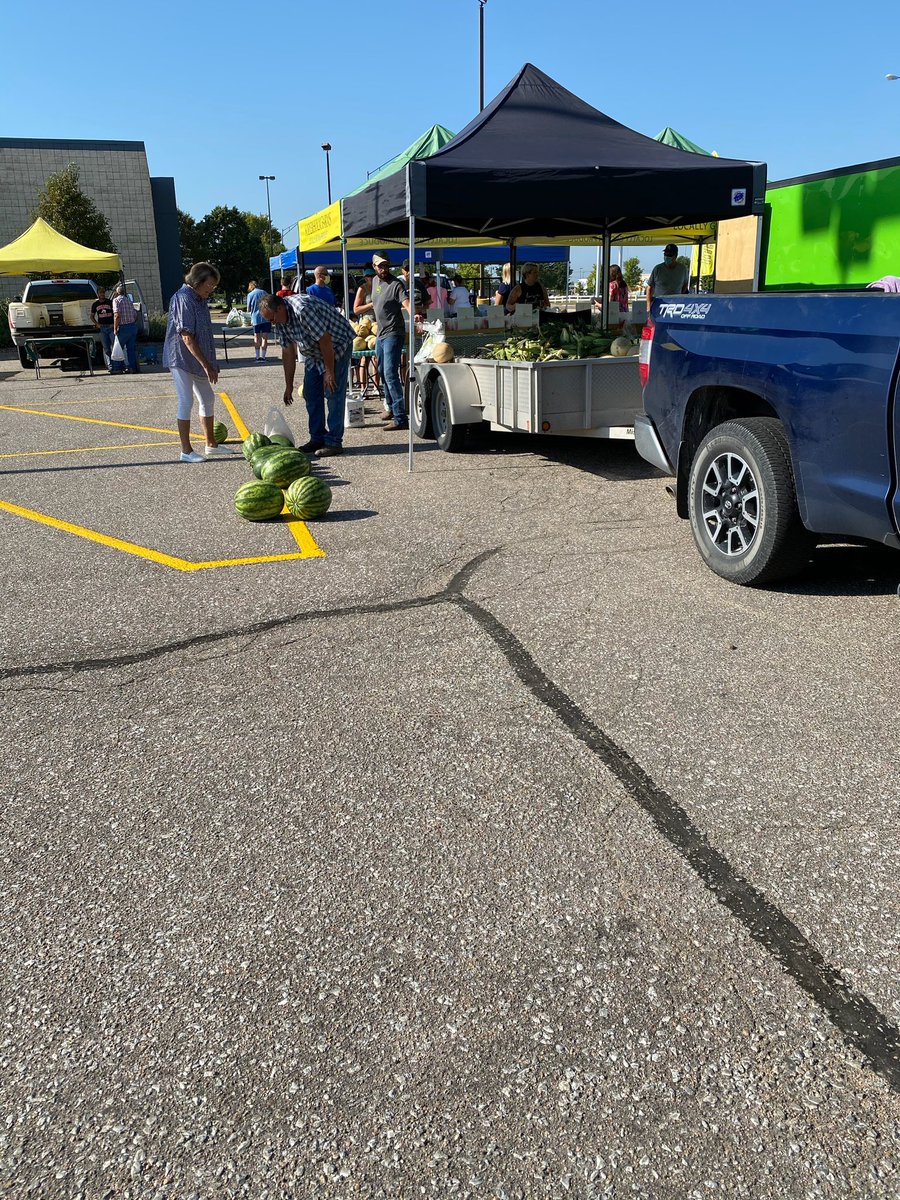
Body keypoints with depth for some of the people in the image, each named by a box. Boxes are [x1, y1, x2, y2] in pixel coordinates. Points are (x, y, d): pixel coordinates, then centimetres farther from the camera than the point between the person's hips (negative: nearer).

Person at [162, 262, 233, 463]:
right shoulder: (183, 299, -18)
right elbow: (187, 337, -24)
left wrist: (210, 364, 19)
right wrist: (206, 365, -26)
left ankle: (211, 445, 26)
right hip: (182, 359, -10)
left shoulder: (200, 299, 11)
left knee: (208, 399, 14)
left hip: (198, 361, 10)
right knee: (186, 402, -6)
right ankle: (186, 451, 1)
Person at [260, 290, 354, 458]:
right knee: (310, 394, 7)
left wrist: (329, 371, -21)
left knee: (333, 393, -13)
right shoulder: (280, 321, -4)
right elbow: (288, 352, 3)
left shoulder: (302, 310, -32)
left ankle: (334, 442, -9)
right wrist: (289, 386, 4)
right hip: (314, 352, 9)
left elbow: (325, 340, -29)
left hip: (337, 345, -9)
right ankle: (317, 438, 15)